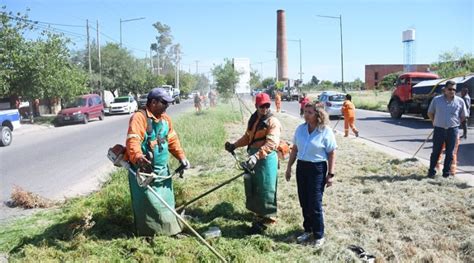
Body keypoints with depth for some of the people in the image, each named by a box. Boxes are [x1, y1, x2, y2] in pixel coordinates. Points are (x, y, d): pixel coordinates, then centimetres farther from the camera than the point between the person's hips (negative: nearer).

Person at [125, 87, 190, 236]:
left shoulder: (166, 118, 10)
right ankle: (148, 232, 15)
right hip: (143, 169, -8)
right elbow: (133, 140, -30)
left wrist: (181, 157, 8)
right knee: (147, 203, -1)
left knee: (165, 200, 17)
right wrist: (138, 157, -48)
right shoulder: (139, 117, -17)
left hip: (162, 169, 8)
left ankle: (168, 228, 31)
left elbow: (172, 140, 17)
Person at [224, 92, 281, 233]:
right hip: (254, 157, 8)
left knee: (265, 189, -2)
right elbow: (247, 137, 22)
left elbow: (271, 143, -26)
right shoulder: (253, 119, 12)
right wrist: (234, 145, 9)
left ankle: (267, 218, 10)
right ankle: (260, 213, 31)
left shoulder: (273, 121, -13)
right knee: (254, 187, 15)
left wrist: (256, 156, -36)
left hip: (267, 158, -8)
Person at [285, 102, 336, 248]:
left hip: (317, 169, -5)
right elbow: (294, 149, 11)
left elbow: (332, 154, -8)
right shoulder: (300, 129, 3)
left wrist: (330, 174, -11)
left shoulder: (326, 131, -12)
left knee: (315, 204, 0)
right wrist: (289, 167, 12)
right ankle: (308, 230, 31)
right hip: (301, 167, 5)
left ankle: (319, 235, 16)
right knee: (304, 202, 13)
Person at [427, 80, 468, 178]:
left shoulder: (460, 101, 1)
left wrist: (455, 123, 7)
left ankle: (446, 172, 18)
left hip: (453, 130, 1)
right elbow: (430, 113, 10)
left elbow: (463, 116, 11)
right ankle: (431, 171, 13)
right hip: (439, 129, -1)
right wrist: (436, 122, 8)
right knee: (436, 151, 5)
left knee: (449, 153, 7)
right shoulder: (436, 99, -1)